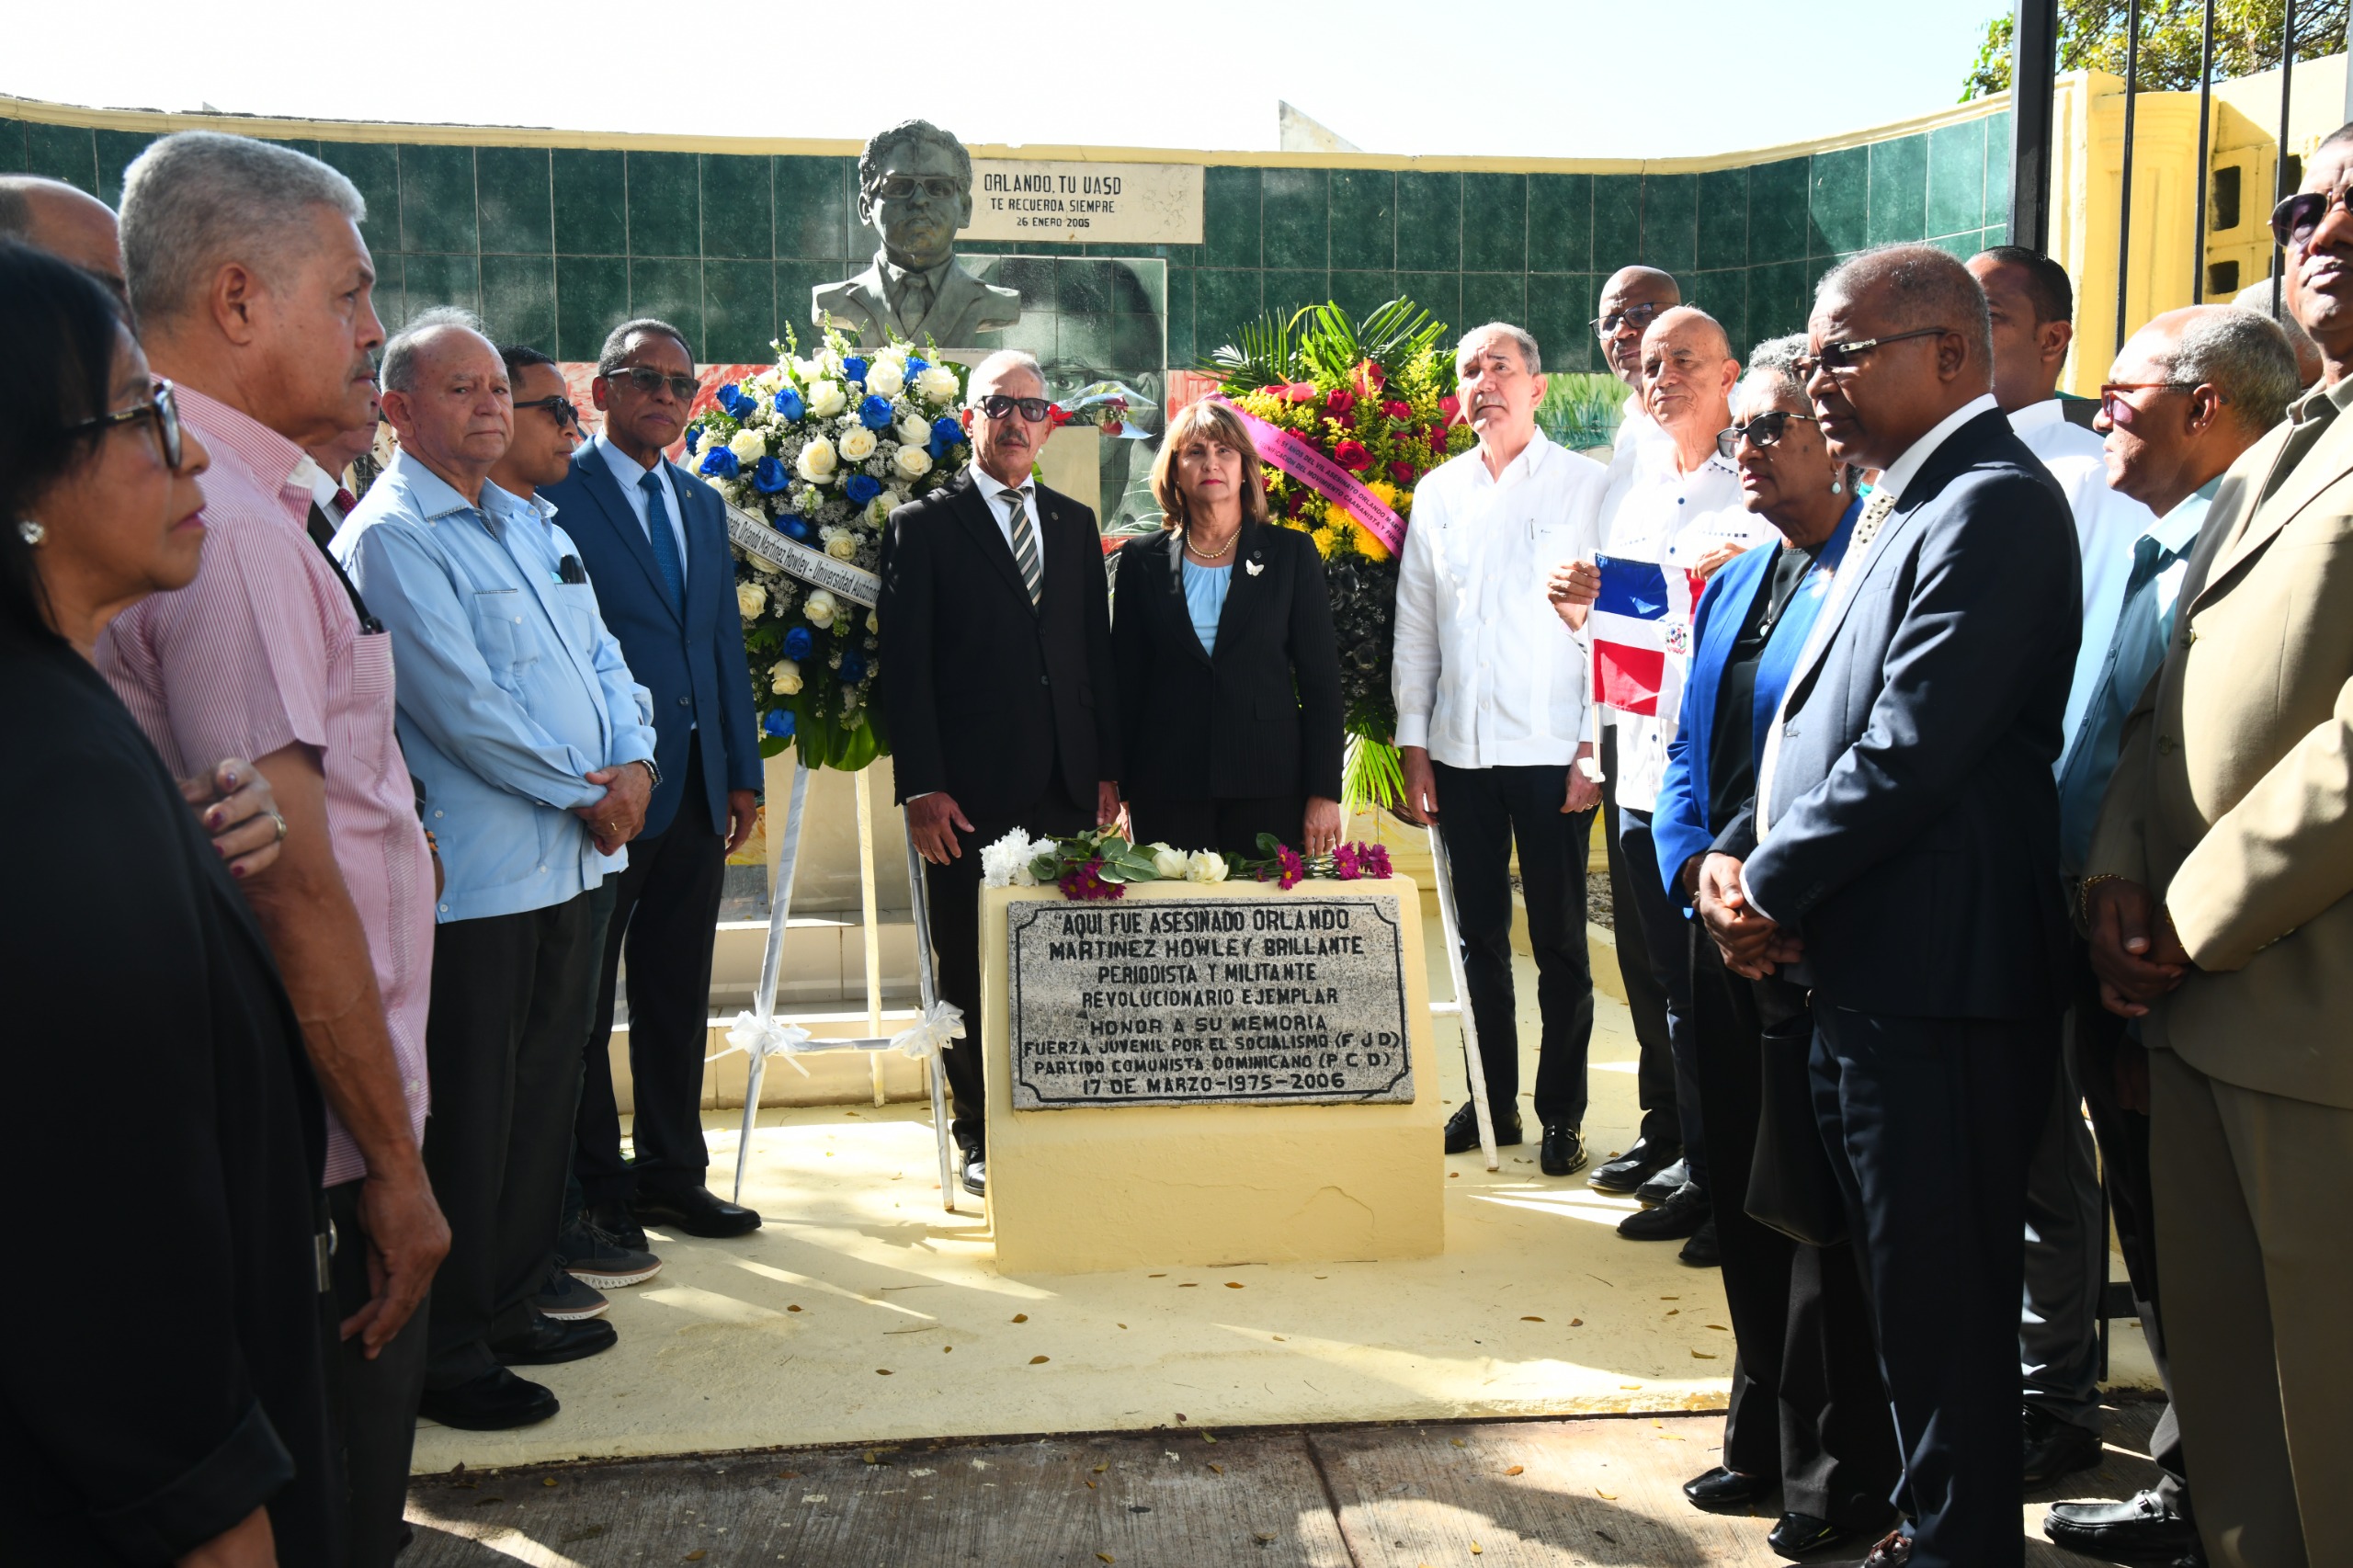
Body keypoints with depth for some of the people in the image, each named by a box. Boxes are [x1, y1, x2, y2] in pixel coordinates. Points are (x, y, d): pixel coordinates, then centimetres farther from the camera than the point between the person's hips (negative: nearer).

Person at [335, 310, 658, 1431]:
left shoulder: (527, 527, 17)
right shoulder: (389, 536, -11)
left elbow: (598, 656, 15)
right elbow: (458, 702, -17)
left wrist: (633, 764, -3)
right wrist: (582, 792, -11)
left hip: (566, 865, 9)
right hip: (474, 876, -9)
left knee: (542, 1097, 16)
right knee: (468, 1119, 0)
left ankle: (509, 1306, 30)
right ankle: (448, 1352, 13)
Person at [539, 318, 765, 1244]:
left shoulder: (703, 506, 16)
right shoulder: (554, 496, -6)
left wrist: (742, 775, 12)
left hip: (697, 792, 7)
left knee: (679, 996, 13)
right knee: (583, 1001, 5)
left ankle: (673, 1175, 25)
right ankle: (594, 1192, 16)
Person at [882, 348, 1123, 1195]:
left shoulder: (1075, 523, 16)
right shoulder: (922, 526, 2)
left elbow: (1096, 652, 16)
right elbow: (905, 667, -4)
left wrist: (1107, 768, 9)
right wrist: (920, 786, -10)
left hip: (1067, 787, 4)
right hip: (971, 796, -3)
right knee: (974, 974, 4)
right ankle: (983, 1141, 16)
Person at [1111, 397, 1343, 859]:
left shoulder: (1291, 553, 6)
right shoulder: (1142, 561, 9)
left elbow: (1321, 679, 3)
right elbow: (1126, 682, 10)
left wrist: (1324, 792, -3)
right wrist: (1117, 788, 4)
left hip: (1269, 786, -1)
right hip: (1168, 789, 1)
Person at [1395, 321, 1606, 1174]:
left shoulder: (1586, 486, 0)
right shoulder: (1436, 493, 10)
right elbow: (1414, 628, 11)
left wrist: (1595, 745, -9)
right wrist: (1412, 744, 6)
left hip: (1552, 751, -3)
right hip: (1459, 750, 4)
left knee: (1560, 943, 4)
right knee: (1479, 936, 11)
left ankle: (1562, 1114, 15)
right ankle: (1493, 1101, 22)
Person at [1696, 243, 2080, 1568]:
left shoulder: (1991, 503, -14)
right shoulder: (1905, 506, 18)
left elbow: (1909, 752, -21)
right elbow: (1820, 727, 18)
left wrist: (1771, 886, -10)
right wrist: (1736, 854, 2)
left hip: (1935, 976, -10)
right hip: (1870, 969, 10)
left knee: (1942, 1302, 2)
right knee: (1911, 1293, 18)